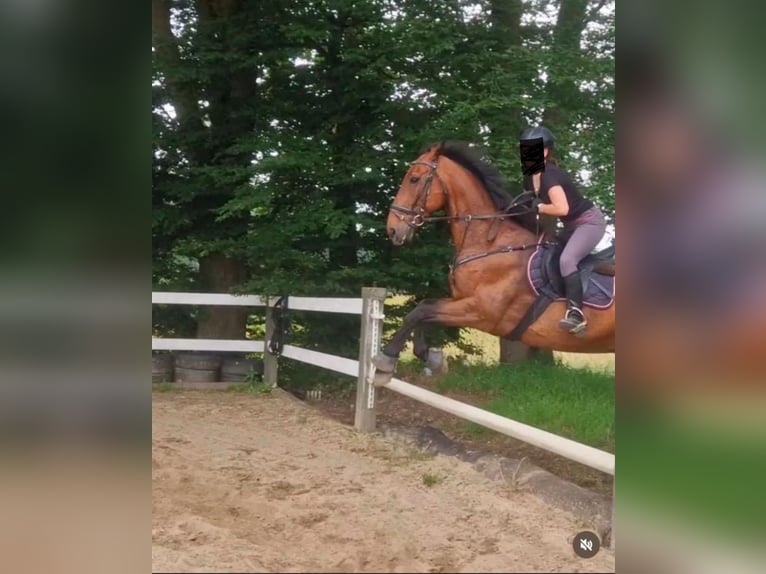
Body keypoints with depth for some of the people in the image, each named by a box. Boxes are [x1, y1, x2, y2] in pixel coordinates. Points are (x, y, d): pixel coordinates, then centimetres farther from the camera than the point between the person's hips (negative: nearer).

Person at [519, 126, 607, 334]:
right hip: (572, 225, 11)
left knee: (566, 260, -29)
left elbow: (562, 208, -35)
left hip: (590, 221, -11)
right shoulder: (531, 177, 3)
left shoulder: (550, 175, -26)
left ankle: (576, 313, -31)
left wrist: (538, 207, -21)